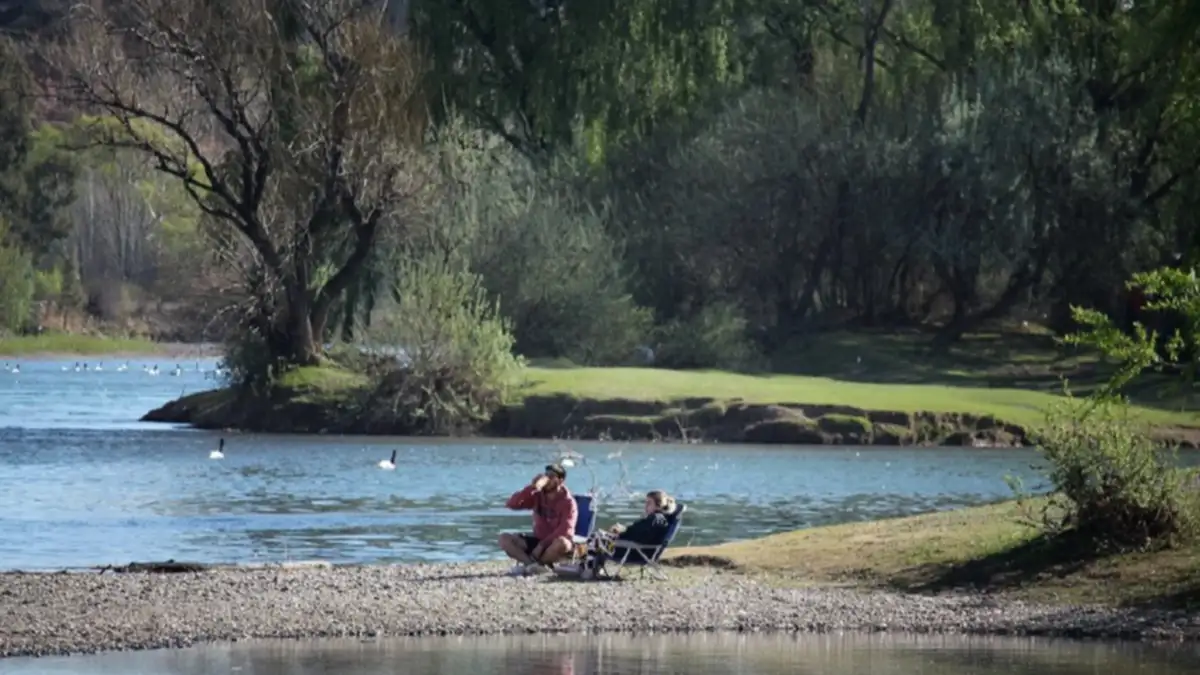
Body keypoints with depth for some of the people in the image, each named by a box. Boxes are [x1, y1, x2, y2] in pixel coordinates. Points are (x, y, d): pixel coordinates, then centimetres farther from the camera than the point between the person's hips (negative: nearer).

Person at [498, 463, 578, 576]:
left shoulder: (568, 502, -11)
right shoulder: (537, 495, 2)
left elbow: (565, 531, -21)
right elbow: (511, 504, -8)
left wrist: (542, 545, -26)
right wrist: (531, 487, -18)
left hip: (555, 543, -5)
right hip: (538, 540, 5)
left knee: (562, 543, -41)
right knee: (505, 538, -14)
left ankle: (528, 564, -23)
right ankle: (534, 565, -33)